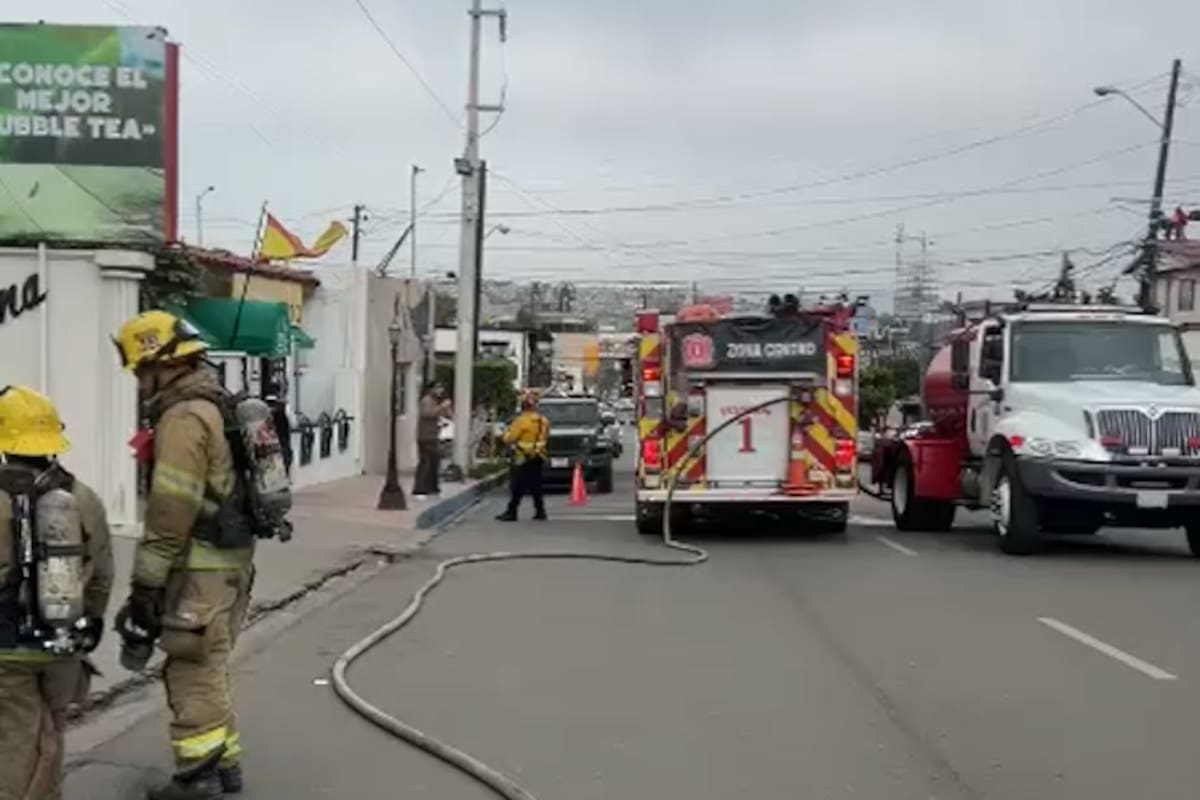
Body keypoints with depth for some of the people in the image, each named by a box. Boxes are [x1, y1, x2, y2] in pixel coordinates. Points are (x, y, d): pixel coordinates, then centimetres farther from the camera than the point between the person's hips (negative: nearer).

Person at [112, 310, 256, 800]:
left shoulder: (183, 417, -17)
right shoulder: (214, 407, 15)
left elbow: (170, 512, -21)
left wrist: (146, 583, -18)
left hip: (202, 567, -10)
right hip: (231, 558, 10)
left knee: (192, 671, -2)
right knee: (209, 668, 18)